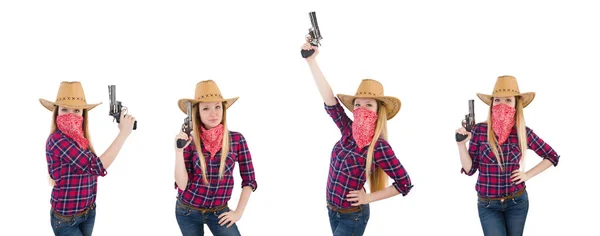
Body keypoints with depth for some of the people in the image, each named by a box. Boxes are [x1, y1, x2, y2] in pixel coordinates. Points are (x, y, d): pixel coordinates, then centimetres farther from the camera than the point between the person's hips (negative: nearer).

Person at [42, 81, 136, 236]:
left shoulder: (80, 139, 3)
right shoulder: (57, 140, -22)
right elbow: (96, 167, -26)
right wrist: (124, 133, -23)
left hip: (88, 212, 7)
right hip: (66, 218, -7)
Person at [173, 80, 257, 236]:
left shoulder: (237, 139, -8)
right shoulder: (189, 141, -8)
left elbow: (249, 180, -1)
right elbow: (182, 184, -12)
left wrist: (238, 212, -3)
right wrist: (179, 151, -21)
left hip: (219, 212, 0)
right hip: (187, 211, 0)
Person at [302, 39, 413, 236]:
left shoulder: (379, 147, -18)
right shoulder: (349, 131, -3)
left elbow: (404, 184, -13)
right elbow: (329, 99, -7)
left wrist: (368, 198, -11)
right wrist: (311, 60, -12)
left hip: (352, 217, -6)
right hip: (332, 210, 6)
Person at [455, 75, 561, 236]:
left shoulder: (524, 132, -6)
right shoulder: (479, 130, -9)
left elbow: (552, 157, 7)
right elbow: (469, 169, -6)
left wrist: (527, 175, -2)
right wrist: (461, 144, -20)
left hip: (517, 202, 2)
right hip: (488, 205, -1)